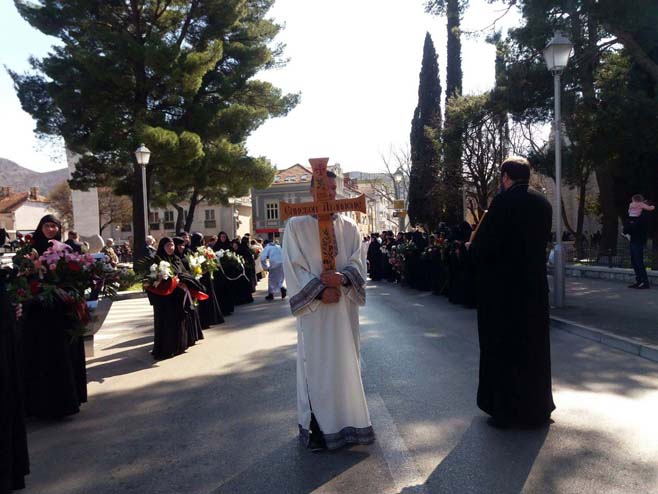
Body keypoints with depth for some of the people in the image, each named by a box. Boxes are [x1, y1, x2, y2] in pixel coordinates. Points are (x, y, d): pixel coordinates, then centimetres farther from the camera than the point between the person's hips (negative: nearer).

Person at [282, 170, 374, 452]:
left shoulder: (349, 227, 9)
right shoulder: (296, 225, 0)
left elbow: (358, 261, 3)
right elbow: (293, 266, -6)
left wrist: (342, 277, -18)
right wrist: (319, 290, -17)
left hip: (344, 306, 3)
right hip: (313, 307, -3)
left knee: (346, 362, 8)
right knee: (316, 365, 0)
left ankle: (348, 421, 20)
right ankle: (319, 427, 9)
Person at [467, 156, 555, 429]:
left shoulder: (503, 202, -15)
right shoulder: (543, 203, 5)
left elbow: (484, 245, -19)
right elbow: (542, 241, 13)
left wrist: (471, 247, 2)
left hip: (503, 287, -6)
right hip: (535, 284, 6)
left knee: (504, 348, 5)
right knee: (535, 345, 16)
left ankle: (507, 411, 12)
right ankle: (538, 408, 27)